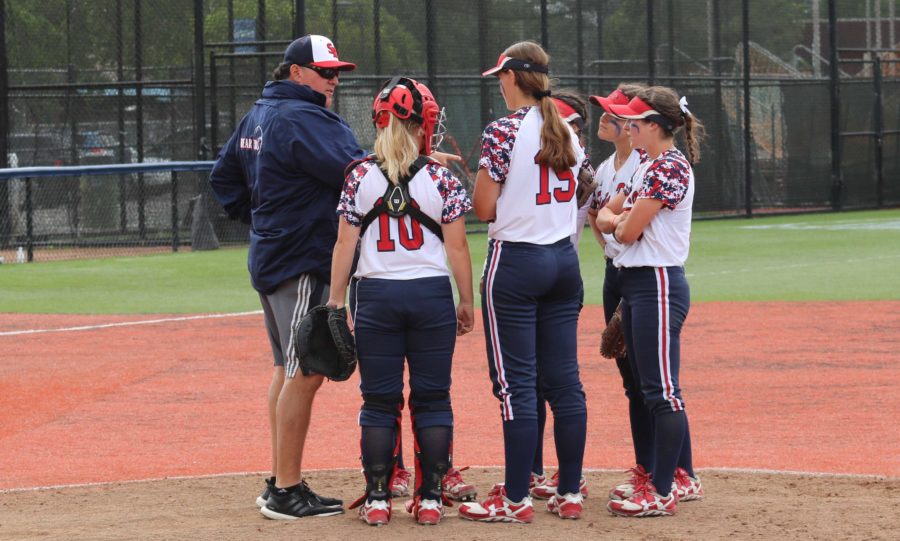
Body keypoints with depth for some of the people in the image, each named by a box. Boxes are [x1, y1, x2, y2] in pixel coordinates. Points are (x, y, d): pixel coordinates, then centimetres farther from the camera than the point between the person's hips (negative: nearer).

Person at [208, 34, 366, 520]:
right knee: (305, 373, -8)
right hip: (304, 262, -11)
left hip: (270, 256, 11)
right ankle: (286, 493, -7)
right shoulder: (304, 118, -16)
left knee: (287, 369, 16)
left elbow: (224, 177, 23)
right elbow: (352, 171, -26)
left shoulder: (257, 116, 15)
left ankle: (279, 484, 21)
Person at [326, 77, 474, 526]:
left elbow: (345, 244, -1)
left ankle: (377, 500, 6)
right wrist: (467, 304, 7)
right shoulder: (441, 178, -3)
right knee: (432, 400, 7)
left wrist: (336, 302, 6)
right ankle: (430, 499, 7)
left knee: (378, 401, 6)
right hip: (432, 295, 0)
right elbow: (457, 246, -2)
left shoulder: (360, 177, -1)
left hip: (375, 295, 1)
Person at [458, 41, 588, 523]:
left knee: (516, 382, -3)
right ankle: (570, 493, 9)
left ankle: (516, 498, -2)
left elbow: (484, 208, -10)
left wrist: (479, 181, 10)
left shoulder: (504, 132, -11)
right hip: (564, 261, 7)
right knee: (564, 379, 7)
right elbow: (571, 197, 13)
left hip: (515, 262, -6)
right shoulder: (567, 134, 9)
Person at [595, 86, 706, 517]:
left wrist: (610, 219, 5)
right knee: (651, 388, 15)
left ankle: (662, 492, -7)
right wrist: (615, 218, -11)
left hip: (658, 285, -11)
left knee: (661, 390, -8)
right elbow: (624, 220, 11)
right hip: (636, 285, 11)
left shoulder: (669, 167, -15)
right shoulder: (648, 165, 16)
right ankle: (682, 478, 23)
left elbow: (629, 230, -16)